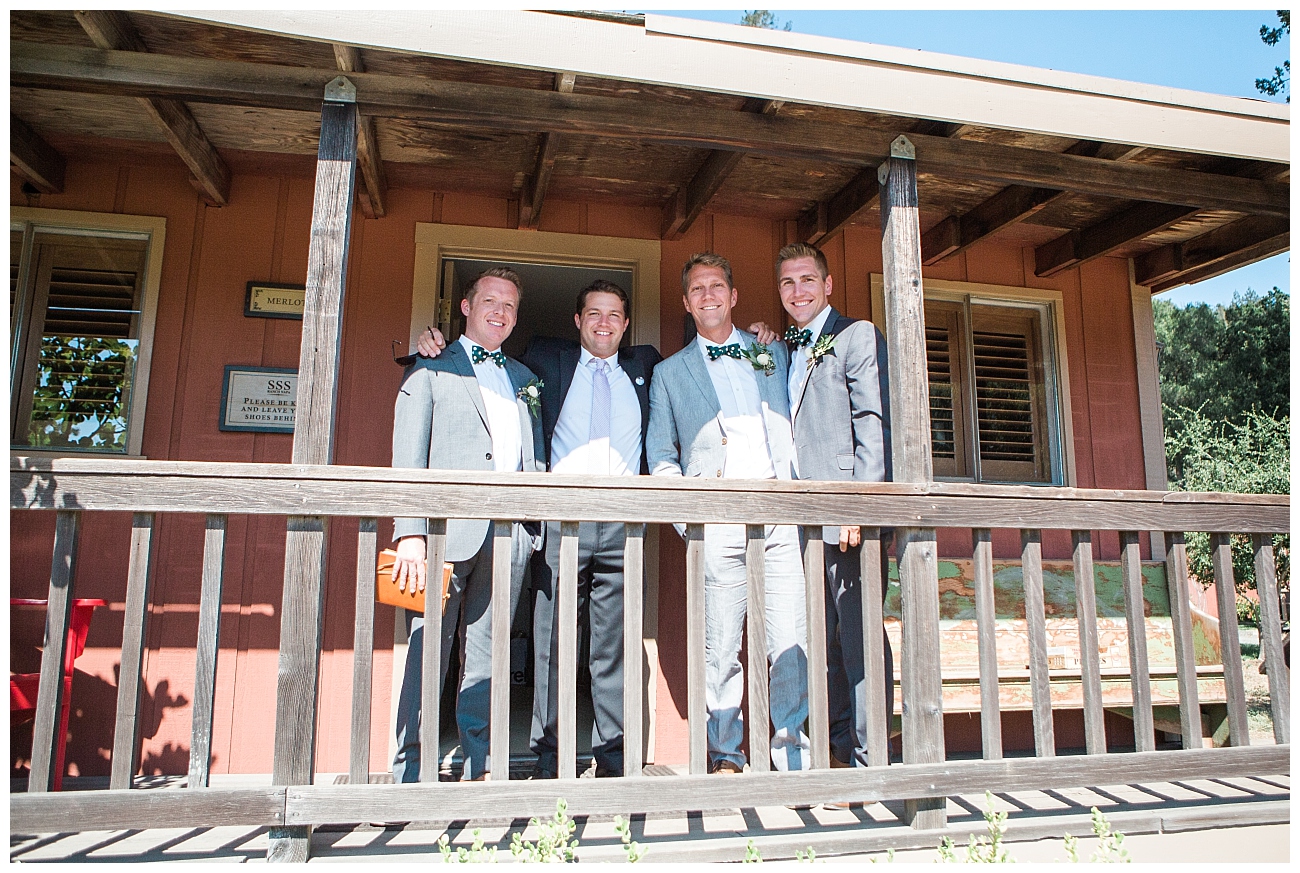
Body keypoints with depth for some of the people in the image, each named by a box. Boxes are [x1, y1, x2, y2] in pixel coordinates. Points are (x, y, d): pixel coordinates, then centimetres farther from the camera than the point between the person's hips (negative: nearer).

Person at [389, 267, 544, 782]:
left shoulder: (523, 378, 22)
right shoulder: (431, 369, 8)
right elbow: (408, 455, -2)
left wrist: (535, 526, 7)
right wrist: (411, 532, -13)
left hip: (509, 531, 4)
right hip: (450, 526, -4)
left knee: (487, 655, 8)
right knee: (429, 650, -2)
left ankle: (484, 764, 16)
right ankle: (410, 770, 8)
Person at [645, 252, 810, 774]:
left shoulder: (772, 354, 21)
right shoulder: (669, 373, 17)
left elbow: (794, 429, 19)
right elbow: (660, 455, 15)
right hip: (717, 520, -1)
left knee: (791, 644, -4)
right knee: (720, 648, 0)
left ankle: (795, 758, 7)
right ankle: (725, 756, 14)